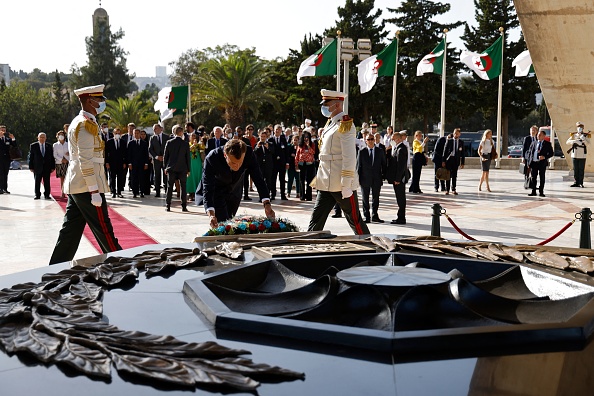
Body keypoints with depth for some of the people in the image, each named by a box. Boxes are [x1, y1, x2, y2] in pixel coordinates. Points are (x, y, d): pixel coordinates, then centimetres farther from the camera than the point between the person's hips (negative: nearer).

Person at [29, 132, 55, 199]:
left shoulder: (49, 146, 8)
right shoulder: (33, 146, 3)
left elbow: (52, 157, 8)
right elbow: (31, 157, 2)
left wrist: (53, 167, 2)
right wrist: (31, 167, -3)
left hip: (47, 168, 1)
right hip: (37, 168, -1)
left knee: (47, 182, 3)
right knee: (37, 182, 3)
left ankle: (47, 195, 11)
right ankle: (37, 195, 13)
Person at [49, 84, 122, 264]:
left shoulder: (77, 122, 18)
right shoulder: (87, 124, -14)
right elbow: (86, 160, -21)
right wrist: (95, 191, -21)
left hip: (75, 187, 10)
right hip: (87, 187, -10)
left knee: (70, 232, 11)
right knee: (103, 230, -2)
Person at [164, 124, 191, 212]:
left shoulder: (169, 142, -3)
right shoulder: (185, 144, -5)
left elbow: (165, 155, 1)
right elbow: (188, 157, -1)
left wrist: (165, 167, 10)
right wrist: (188, 169, 6)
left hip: (171, 168, 1)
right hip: (182, 168, -1)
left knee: (170, 187, 7)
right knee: (183, 187, 5)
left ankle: (168, 206, 7)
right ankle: (184, 206, 2)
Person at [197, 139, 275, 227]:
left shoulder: (249, 153, -30)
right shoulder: (212, 158, -37)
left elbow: (258, 179, -25)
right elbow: (207, 189, -38)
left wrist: (266, 203, -38)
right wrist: (211, 214, -53)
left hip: (234, 192, 3)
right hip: (216, 192, -3)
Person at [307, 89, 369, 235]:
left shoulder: (345, 125, -13)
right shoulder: (330, 124, 15)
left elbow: (350, 157, -18)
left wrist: (346, 185, -22)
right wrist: (319, 179, 19)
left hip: (342, 185, -8)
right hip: (326, 184, 9)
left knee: (354, 219, 2)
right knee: (316, 219, 7)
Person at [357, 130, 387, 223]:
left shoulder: (380, 151, 5)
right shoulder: (361, 152, 2)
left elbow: (384, 164, 8)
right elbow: (358, 166, 2)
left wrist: (383, 176, 1)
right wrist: (358, 178, -3)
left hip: (377, 179, 1)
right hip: (365, 179, -1)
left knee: (376, 198, 9)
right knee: (365, 199, 4)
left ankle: (375, 216, 19)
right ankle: (366, 216, 12)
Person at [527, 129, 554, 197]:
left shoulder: (547, 144, 3)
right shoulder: (534, 143, 12)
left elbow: (551, 153, 1)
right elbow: (529, 152, 13)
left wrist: (544, 157, -16)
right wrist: (528, 162, 4)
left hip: (542, 163, -3)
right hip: (533, 163, 3)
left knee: (542, 178, 2)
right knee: (533, 178, 5)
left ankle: (541, 192, 9)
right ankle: (533, 192, 12)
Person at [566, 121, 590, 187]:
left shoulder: (586, 136, 6)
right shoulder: (574, 135, 10)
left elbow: (588, 144, -8)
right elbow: (568, 142, -1)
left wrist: (583, 139, -24)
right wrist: (575, 141, -17)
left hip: (582, 156, -2)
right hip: (574, 155, 2)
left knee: (581, 170, -1)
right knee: (575, 170, 3)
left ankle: (581, 183, 4)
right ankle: (576, 183, 8)